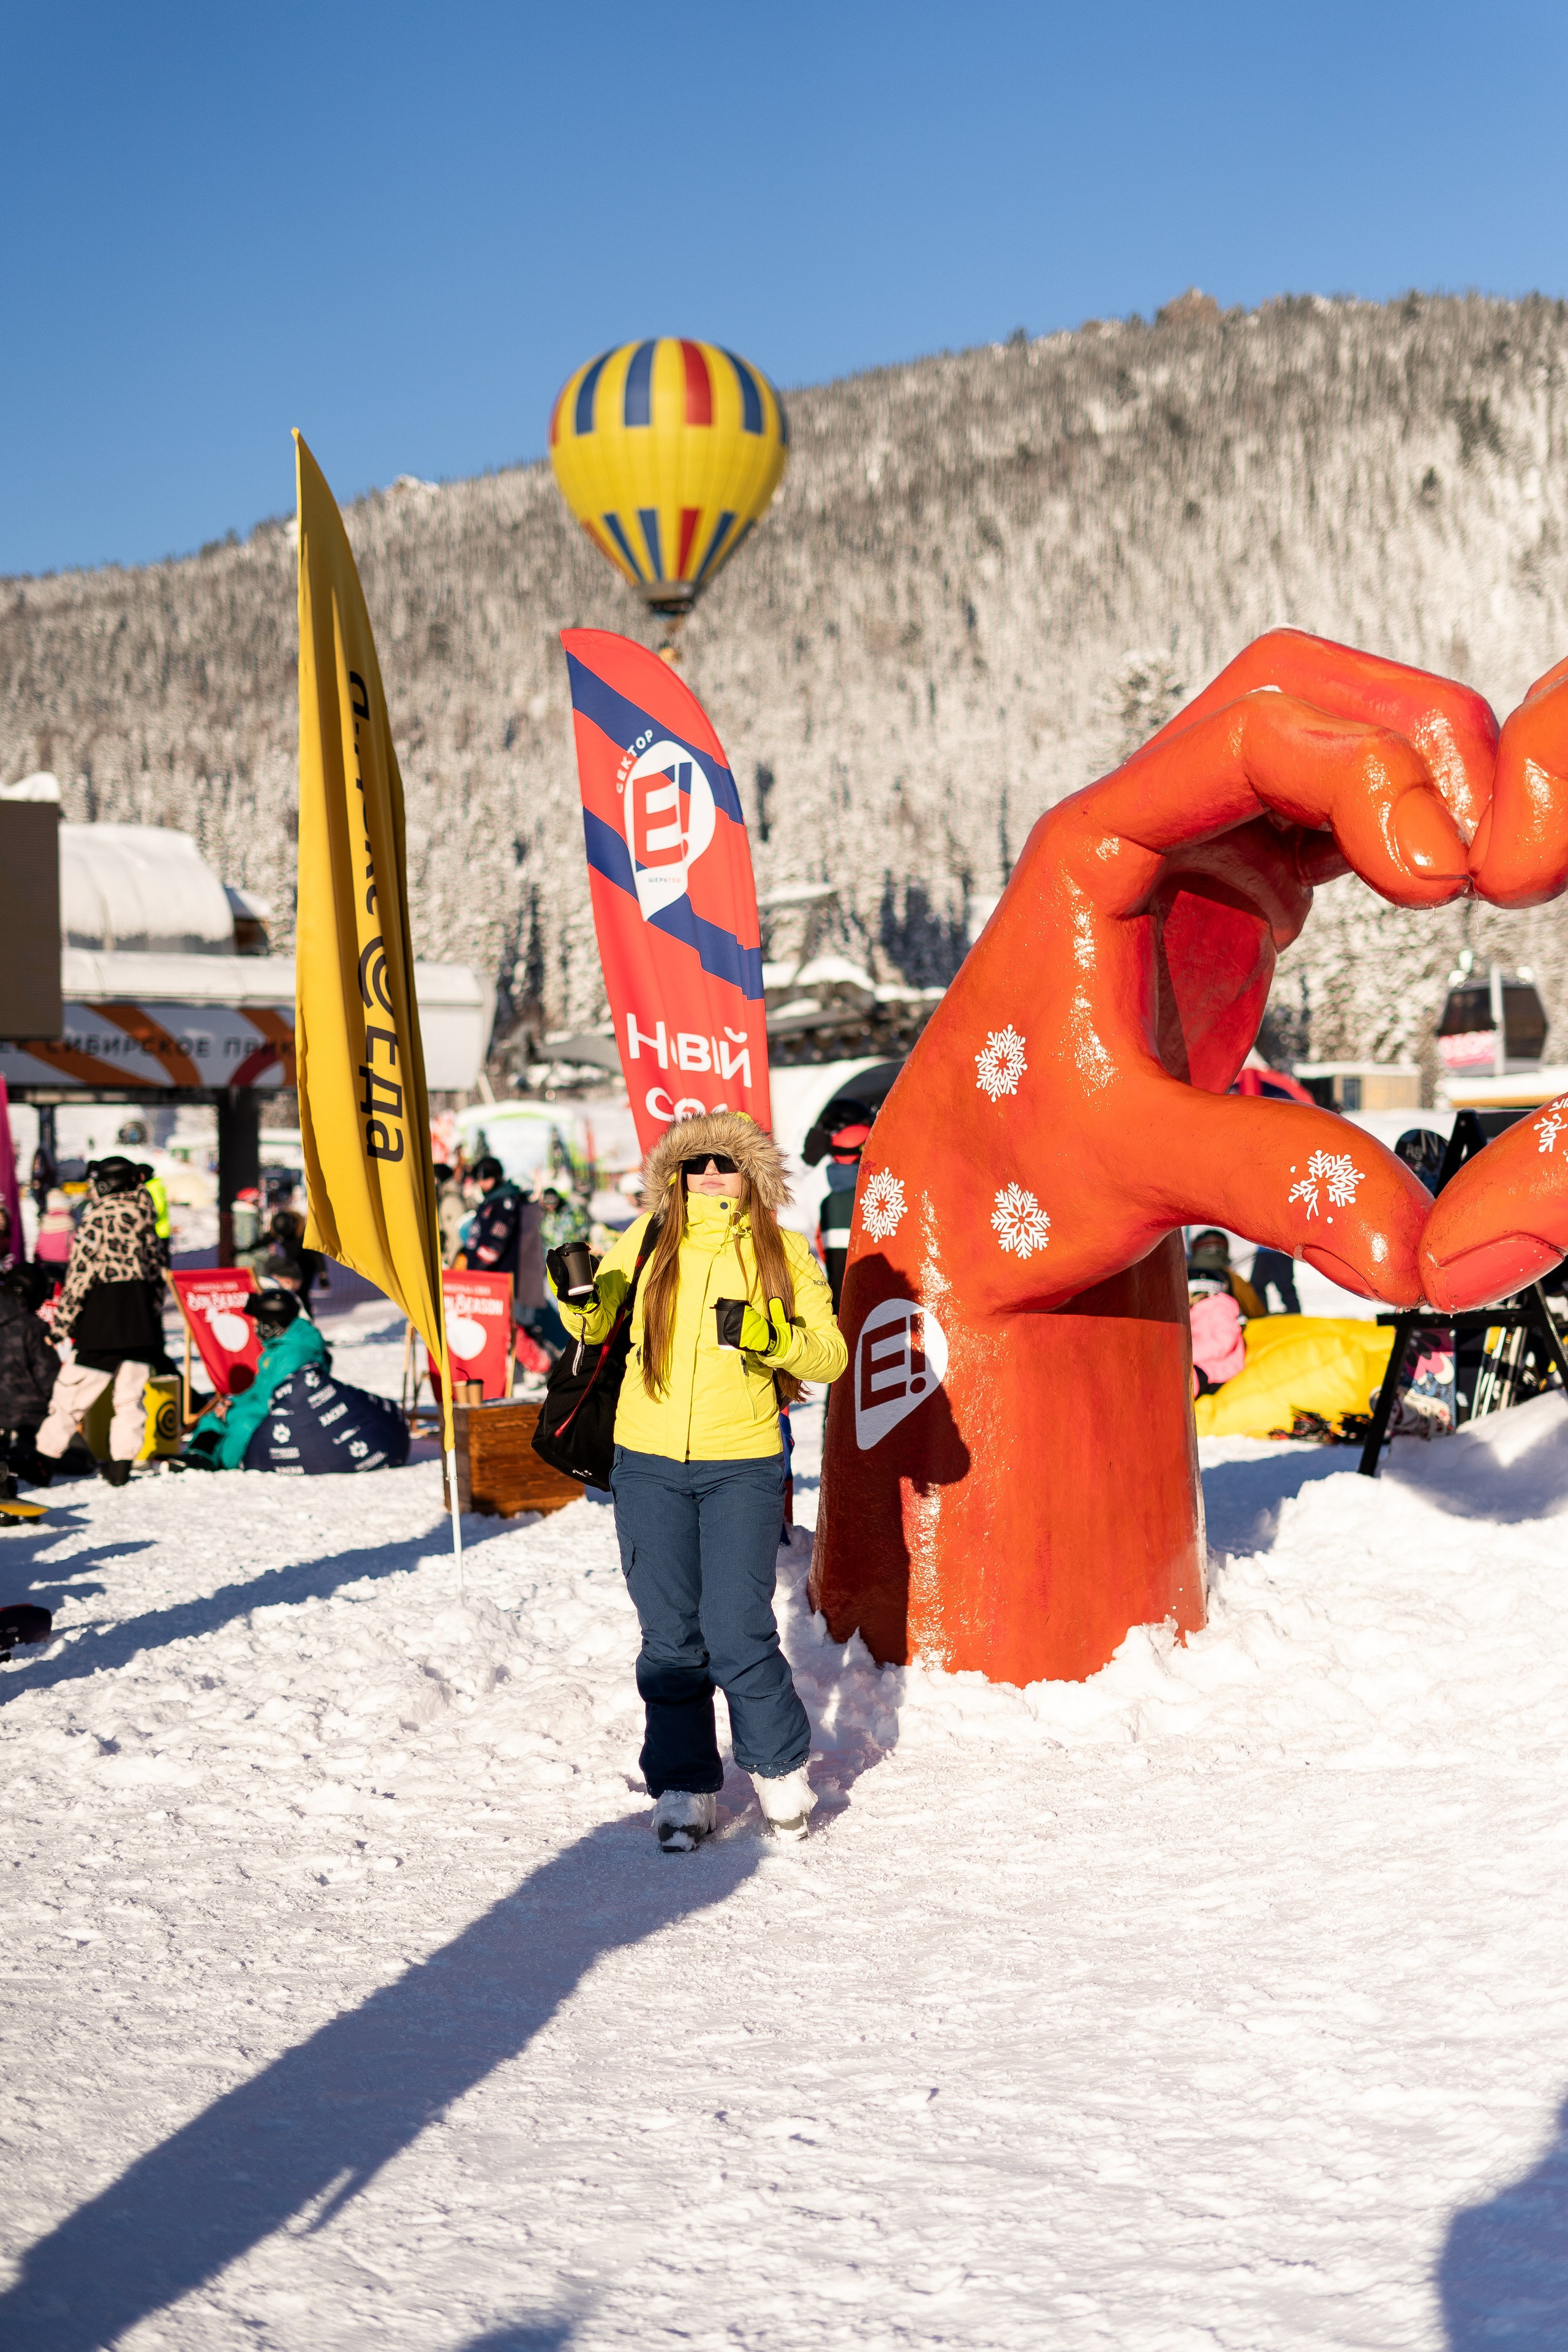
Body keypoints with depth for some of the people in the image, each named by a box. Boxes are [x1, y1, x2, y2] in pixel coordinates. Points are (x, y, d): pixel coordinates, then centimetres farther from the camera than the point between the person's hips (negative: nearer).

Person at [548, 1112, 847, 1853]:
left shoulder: (784, 1255, 2)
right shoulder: (647, 1239, 6)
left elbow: (830, 1357, -2)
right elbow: (594, 1325, 17)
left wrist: (768, 1335, -20)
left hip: (742, 1466, -2)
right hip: (649, 1464, 2)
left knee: (739, 1633, -7)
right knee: (671, 1638, 5)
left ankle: (781, 1769, 16)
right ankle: (683, 1787, 18)